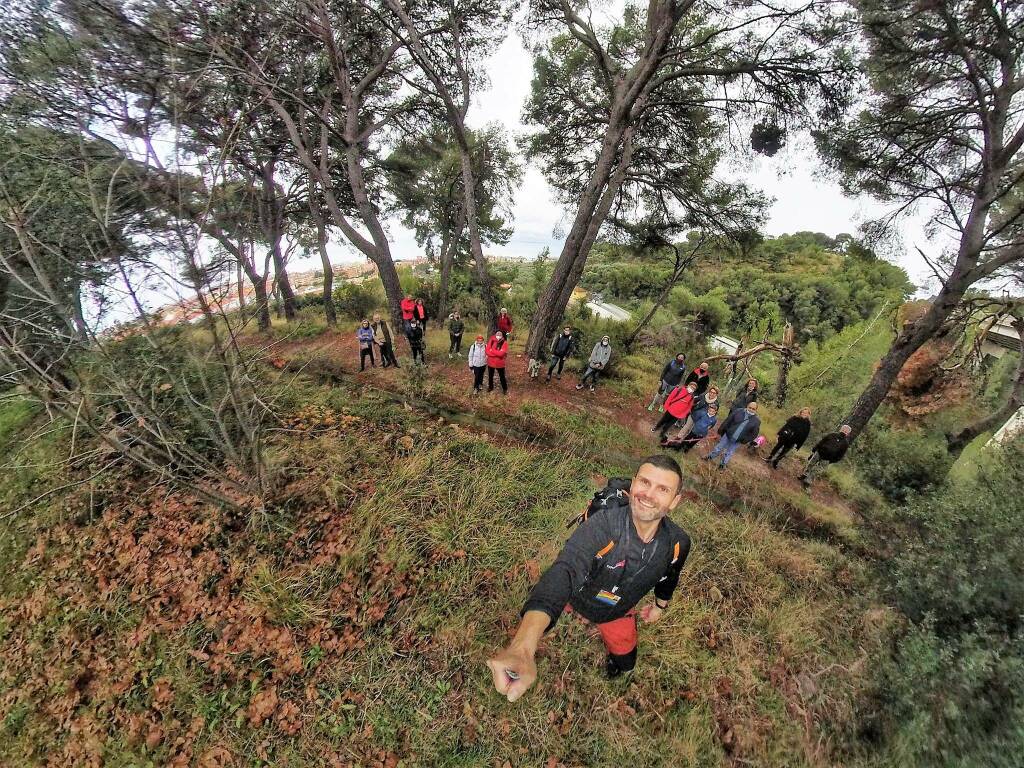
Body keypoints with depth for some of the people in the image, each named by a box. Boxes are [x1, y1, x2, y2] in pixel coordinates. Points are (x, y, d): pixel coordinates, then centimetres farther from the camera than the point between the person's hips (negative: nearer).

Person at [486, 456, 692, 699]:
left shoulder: (678, 543, -27)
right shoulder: (604, 522, -45)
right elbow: (565, 570, -60)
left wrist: (661, 605, 18)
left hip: (617, 613, 3)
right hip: (578, 596, -3)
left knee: (624, 663, 25)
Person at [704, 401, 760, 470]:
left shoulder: (757, 421, -11)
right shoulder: (738, 411, -11)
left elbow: (754, 434, -4)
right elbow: (727, 421, -5)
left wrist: (745, 441, -9)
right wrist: (721, 430, -3)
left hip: (737, 441, 0)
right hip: (727, 435, 1)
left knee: (729, 453, 15)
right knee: (719, 448, 17)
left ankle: (723, 464, 38)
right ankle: (710, 457, 40)